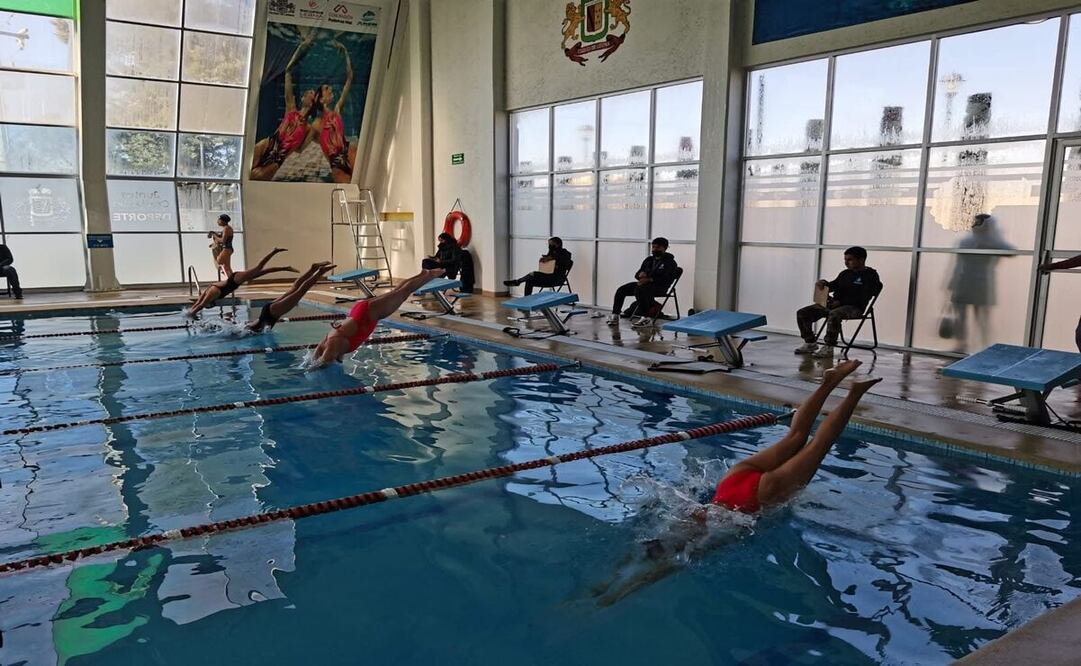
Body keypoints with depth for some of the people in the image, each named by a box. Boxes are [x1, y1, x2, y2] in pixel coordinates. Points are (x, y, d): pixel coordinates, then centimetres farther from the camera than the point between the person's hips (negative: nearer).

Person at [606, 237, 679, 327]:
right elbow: (637, 275, 19)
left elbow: (667, 279, -16)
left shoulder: (670, 262, -2)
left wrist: (649, 279, -24)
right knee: (621, 290, -11)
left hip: (660, 287, -7)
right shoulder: (649, 260, 19)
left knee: (639, 290, -36)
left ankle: (646, 316, -26)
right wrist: (641, 274, -9)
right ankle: (615, 315, -11)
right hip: (644, 284, 7)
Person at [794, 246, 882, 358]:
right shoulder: (845, 273, 21)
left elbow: (864, 297, -13)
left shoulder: (870, 275, -2)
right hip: (834, 304, 8)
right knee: (802, 313, -6)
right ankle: (810, 343, 4)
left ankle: (828, 348, -33)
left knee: (834, 315, -41)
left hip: (854, 307, -8)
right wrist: (824, 284, -3)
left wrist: (841, 302, -20)